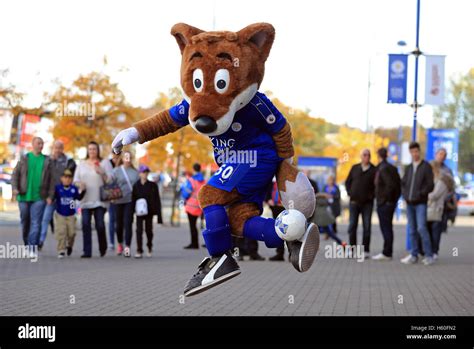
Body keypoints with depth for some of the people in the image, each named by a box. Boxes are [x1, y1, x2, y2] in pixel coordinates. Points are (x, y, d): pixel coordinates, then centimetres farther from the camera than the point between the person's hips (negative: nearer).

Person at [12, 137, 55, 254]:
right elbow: (15, 174, 4)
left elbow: (51, 180, 5)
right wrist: (14, 188, -11)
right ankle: (27, 244, 29)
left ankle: (32, 249, -14)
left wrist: (50, 196, -2)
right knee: (25, 222, 10)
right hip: (24, 196, 1)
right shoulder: (24, 158, 6)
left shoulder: (47, 161, 6)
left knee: (36, 223, -10)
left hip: (39, 197, -1)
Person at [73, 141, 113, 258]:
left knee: (100, 225, -8)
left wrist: (101, 173, -15)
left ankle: (103, 248, 15)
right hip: (85, 200, 3)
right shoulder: (81, 164, 15)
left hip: (100, 200, -3)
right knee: (86, 225, -7)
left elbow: (110, 180, 1)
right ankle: (87, 251, -5)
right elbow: (75, 180, 15)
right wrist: (79, 184, -8)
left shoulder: (104, 163, 7)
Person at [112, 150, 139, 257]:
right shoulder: (116, 170, 2)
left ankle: (127, 247, -10)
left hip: (130, 200, 0)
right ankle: (120, 243, 35)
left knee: (128, 223, -8)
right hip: (119, 200, 0)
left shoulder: (135, 171, 6)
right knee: (120, 223, 11)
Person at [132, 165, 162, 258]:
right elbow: (133, 200, 2)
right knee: (139, 230, -7)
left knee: (148, 230, 9)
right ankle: (139, 251, -8)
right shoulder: (136, 186, 0)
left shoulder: (153, 185, -1)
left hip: (149, 211, 0)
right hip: (139, 212, 0)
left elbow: (157, 200, -1)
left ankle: (149, 247, 33)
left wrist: (159, 214, -6)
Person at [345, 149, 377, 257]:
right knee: (352, 226, 1)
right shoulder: (355, 168, 8)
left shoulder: (374, 170, 1)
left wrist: (372, 195, -8)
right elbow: (348, 182, 14)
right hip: (354, 202, 2)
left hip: (367, 203, -2)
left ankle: (366, 250, 2)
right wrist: (350, 193, 3)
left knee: (367, 227, -1)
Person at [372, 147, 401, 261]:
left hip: (384, 203, -9)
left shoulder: (383, 169, -15)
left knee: (386, 227, -6)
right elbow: (398, 184, 13)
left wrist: (386, 198, -16)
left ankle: (386, 253, -3)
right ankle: (387, 252, 19)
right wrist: (395, 198, 13)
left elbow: (390, 184, -25)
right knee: (387, 227, 14)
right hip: (391, 202, 9)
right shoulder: (392, 168, 13)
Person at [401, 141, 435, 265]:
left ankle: (428, 255, -11)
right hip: (409, 203, 6)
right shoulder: (408, 168, 15)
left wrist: (420, 195, -11)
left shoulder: (426, 167, -2)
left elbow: (430, 185, -7)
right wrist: (405, 195, 4)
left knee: (421, 228, -16)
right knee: (412, 230, 8)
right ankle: (414, 255, 13)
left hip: (420, 203, -6)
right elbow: (403, 183, 20)